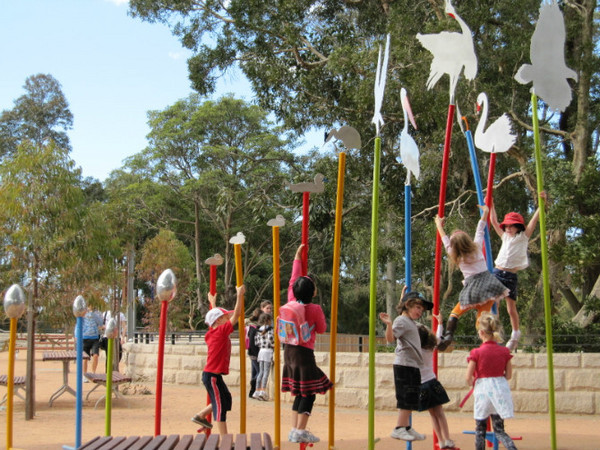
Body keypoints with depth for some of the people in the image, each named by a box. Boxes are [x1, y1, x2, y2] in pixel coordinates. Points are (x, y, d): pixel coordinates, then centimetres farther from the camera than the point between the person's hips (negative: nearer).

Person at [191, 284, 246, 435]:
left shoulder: (214, 332, 9)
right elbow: (236, 314, -21)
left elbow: (215, 316, 30)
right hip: (212, 375, -10)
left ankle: (200, 416, 30)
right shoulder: (221, 331, -15)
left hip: (214, 375, 10)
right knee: (220, 405, -6)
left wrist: (213, 303, 43)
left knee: (226, 399, 22)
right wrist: (239, 295, -20)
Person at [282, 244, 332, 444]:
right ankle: (300, 431, -6)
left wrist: (298, 256, 23)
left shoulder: (291, 301, 1)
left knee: (299, 392, 15)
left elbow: (293, 280, 15)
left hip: (289, 350, 7)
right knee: (308, 393, -2)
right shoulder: (315, 309, -14)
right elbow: (321, 329, 0)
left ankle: (294, 430, 14)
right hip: (304, 352, -7)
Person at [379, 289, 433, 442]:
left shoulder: (411, 322, 17)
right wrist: (389, 324, -43)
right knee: (406, 398, -8)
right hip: (404, 365, -9)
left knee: (410, 399, 12)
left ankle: (406, 427, 18)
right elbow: (390, 338, -24)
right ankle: (399, 429, -3)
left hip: (413, 365, 9)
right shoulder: (401, 321, -10)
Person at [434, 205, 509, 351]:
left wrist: (439, 226, 35)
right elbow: (480, 230, 19)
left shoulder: (455, 256, 5)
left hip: (472, 288, -1)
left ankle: (448, 334, -6)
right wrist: (485, 212, 31)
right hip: (487, 283, 2)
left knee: (456, 312, 14)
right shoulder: (477, 247, 6)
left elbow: (445, 241, 20)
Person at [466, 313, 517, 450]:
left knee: (480, 428, 12)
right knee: (499, 429, 9)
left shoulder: (476, 353, -11)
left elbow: (468, 378, -8)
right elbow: (508, 375, 5)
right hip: (500, 389, 3)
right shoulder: (504, 351, -1)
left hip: (482, 389, -3)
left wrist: (472, 384, 14)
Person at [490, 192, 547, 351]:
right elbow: (493, 221, 23)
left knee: (511, 308, 3)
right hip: (497, 273, 4)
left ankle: (515, 333, 21)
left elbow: (534, 219, 0)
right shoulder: (505, 237, 17)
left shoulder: (523, 237, 7)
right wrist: (491, 205, 23)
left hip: (511, 276, -4)